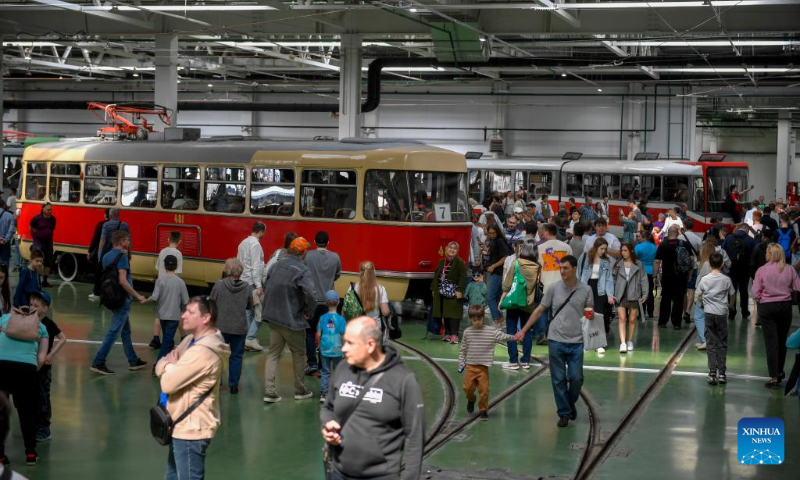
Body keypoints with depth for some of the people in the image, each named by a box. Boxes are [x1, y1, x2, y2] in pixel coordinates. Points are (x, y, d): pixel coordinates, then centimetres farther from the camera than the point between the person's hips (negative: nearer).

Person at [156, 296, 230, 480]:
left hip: (191, 429, -10)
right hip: (182, 425, 10)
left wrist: (170, 365, -5)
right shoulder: (192, 340, 7)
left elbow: (168, 383, -26)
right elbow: (160, 366, 10)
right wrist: (172, 365, -14)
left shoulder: (203, 352, -26)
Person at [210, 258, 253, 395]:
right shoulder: (246, 287, -7)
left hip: (221, 327, -1)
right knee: (236, 356, 11)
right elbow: (250, 305, 5)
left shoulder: (219, 285, -12)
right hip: (240, 328, 1)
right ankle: (234, 385, 12)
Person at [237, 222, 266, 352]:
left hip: (243, 281, 9)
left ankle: (247, 339, 13)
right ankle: (250, 338, -11)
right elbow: (256, 266, -20)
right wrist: (259, 286, -21)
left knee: (248, 311, 12)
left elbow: (239, 263, 18)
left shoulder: (243, 243, 15)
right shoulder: (255, 244, -14)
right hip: (252, 282, -9)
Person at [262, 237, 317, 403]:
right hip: (293, 320, -5)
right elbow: (310, 294, -31)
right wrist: (309, 311, -14)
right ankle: (300, 390, 24)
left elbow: (267, 287, 14)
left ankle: (269, 391, 4)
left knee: (273, 353, 12)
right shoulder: (302, 271, -18)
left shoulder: (278, 265, 4)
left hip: (273, 317, 5)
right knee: (298, 354, 14)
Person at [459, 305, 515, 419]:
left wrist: (512, 337, -33)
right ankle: (471, 400, 34)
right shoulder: (467, 332, 1)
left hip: (483, 367, -1)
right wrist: (461, 363, 4)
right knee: (468, 387, 1)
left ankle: (483, 410, 16)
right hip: (470, 366, 1)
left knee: (484, 389, -1)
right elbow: (463, 350, 7)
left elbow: (503, 336, -15)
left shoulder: (491, 332, -4)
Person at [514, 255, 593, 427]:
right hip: (556, 340, 0)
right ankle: (564, 413, 14)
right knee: (559, 379, 3)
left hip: (576, 342, 0)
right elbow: (539, 310, 6)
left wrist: (589, 315, -18)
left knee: (576, 378, -1)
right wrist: (523, 330, 5)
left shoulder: (585, 290, 0)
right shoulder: (554, 288, 0)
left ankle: (571, 404, 26)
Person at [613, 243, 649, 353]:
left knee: (632, 319, 7)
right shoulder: (618, 264, 6)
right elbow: (613, 279, 7)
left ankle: (630, 341, 21)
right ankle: (623, 343, -14)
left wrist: (645, 294, -4)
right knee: (622, 319, -8)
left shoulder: (638, 264, 2)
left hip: (634, 295, 0)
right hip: (621, 295, 0)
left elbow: (643, 279, 2)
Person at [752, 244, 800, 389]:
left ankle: (774, 377, -4)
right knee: (782, 341, 17)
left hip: (767, 307, -2)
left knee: (771, 342, 0)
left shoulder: (762, 271, -11)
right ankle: (779, 372, 31)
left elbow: (755, 293, -12)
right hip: (785, 306, 3)